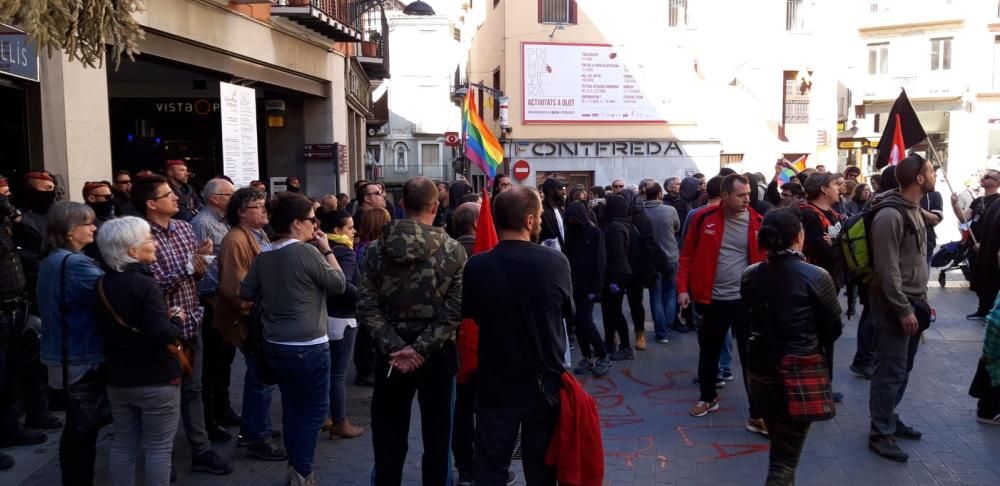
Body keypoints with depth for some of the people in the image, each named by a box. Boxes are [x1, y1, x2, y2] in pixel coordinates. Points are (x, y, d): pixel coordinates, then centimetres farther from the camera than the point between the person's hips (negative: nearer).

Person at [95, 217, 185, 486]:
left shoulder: (103, 284, 3)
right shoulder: (145, 284, -21)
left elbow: (106, 328, 13)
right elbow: (162, 335, -28)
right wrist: (176, 319, -8)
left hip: (118, 378, 7)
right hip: (156, 379, -7)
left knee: (123, 444, 17)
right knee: (158, 448, 4)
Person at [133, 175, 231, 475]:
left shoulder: (184, 228, 4)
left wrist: (200, 262, -12)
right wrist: (187, 267, -20)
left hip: (191, 322, 6)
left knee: (192, 388, 15)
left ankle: (201, 451, 25)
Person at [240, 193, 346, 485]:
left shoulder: (263, 255, 5)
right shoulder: (308, 252, -16)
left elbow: (246, 293, 11)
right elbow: (339, 285, -8)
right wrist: (327, 250, -1)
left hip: (274, 345, 7)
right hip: (308, 347, -7)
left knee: (291, 407, 18)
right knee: (315, 409, 5)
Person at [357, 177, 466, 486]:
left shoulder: (376, 250, -3)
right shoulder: (453, 251, -9)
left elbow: (367, 307, -9)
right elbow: (455, 311, -15)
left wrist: (393, 345, -11)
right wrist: (421, 347, -14)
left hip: (391, 354, 2)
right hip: (437, 353, -1)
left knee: (388, 433, 15)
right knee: (436, 432, 14)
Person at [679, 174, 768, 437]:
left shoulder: (758, 222, -5)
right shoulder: (703, 218, -5)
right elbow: (688, 255, 2)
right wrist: (683, 288, -5)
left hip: (746, 299, -1)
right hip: (712, 299, 1)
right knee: (708, 352, 17)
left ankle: (757, 415, 9)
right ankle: (708, 397, 38)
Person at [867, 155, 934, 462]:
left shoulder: (914, 211, 12)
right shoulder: (890, 215, -18)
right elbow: (887, 269, -21)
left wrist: (921, 301, 16)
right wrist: (903, 309, -20)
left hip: (912, 302, 9)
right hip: (894, 305, -9)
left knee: (903, 368, 16)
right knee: (891, 370, -4)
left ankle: (889, 418, 29)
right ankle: (880, 433, 5)